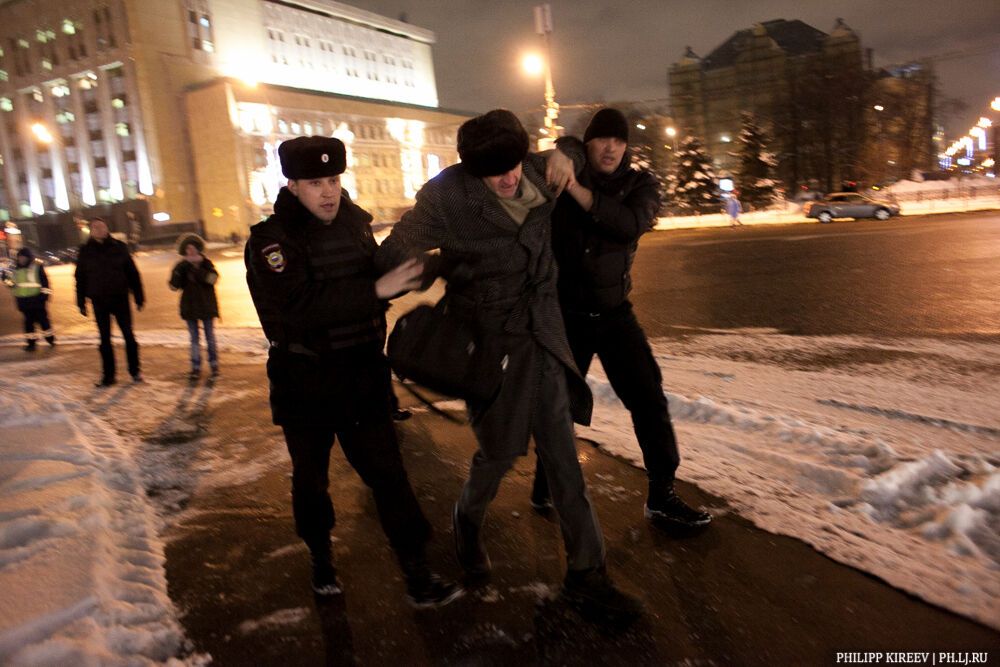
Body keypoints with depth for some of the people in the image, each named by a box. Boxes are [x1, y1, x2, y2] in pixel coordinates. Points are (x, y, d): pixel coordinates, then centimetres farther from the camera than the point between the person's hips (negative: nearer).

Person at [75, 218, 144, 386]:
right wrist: (81, 303, 4)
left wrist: (139, 297, -1)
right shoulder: (85, 251, 0)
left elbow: (132, 273, 0)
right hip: (99, 301, 1)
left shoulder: (119, 247, -2)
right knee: (104, 339, 8)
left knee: (128, 334, 5)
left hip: (120, 298, -1)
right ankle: (108, 375, 16)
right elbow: (80, 278, 5)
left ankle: (135, 370, 17)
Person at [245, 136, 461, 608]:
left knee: (387, 472, 3)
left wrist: (403, 273, 1)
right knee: (310, 478, 15)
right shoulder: (271, 240, -13)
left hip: (362, 378, 3)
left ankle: (417, 575, 11)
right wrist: (376, 289, -32)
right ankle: (321, 560, 39)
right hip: (305, 385, -3)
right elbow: (301, 307, -30)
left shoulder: (355, 223, 3)